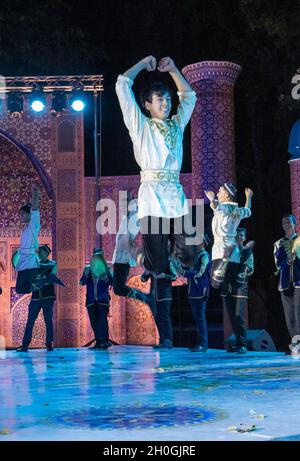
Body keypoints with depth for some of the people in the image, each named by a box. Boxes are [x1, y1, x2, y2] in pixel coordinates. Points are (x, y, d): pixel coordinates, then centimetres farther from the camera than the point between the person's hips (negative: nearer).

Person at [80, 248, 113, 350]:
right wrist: (85, 275, -18)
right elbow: (82, 282, 1)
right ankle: (99, 342, 9)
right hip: (91, 299, 3)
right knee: (94, 322, 4)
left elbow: (112, 282, 1)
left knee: (102, 320, -12)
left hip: (102, 299, -3)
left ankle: (105, 341, -11)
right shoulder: (88, 268, 10)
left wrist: (107, 279, -19)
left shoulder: (106, 268, 5)